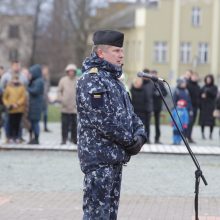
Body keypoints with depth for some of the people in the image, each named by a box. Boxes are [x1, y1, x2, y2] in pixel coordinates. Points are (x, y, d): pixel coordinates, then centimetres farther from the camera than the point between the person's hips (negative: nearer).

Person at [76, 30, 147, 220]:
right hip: (99, 157, -10)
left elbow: (129, 113, 20)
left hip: (116, 156, 10)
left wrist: (140, 135, 0)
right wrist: (131, 141, -13)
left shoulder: (114, 79, 18)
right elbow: (104, 120, -21)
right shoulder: (91, 80, -13)